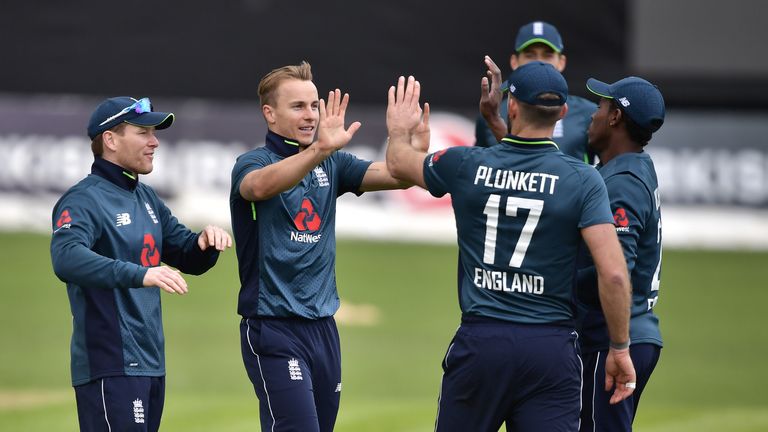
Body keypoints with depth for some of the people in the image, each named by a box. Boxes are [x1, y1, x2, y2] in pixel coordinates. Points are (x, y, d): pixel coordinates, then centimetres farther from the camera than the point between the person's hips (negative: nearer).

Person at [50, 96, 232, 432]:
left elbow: (189, 258, 25)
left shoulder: (147, 199, 18)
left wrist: (207, 242, 0)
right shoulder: (84, 200, -11)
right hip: (110, 368, -9)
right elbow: (67, 258, -30)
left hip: (151, 363, 9)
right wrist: (139, 274, -42)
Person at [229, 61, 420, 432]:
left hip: (323, 328, 6)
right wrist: (321, 148, -47)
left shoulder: (331, 165, 11)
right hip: (274, 330, -6)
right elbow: (261, 185, -32)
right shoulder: (254, 162, -7)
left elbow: (398, 175, -1)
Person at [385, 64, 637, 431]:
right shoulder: (583, 180, -4)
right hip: (551, 346, -1)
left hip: (479, 342, 1)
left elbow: (398, 164, 23)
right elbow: (613, 274, -11)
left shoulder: (465, 166, 1)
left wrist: (400, 132, 46)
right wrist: (619, 349, -1)